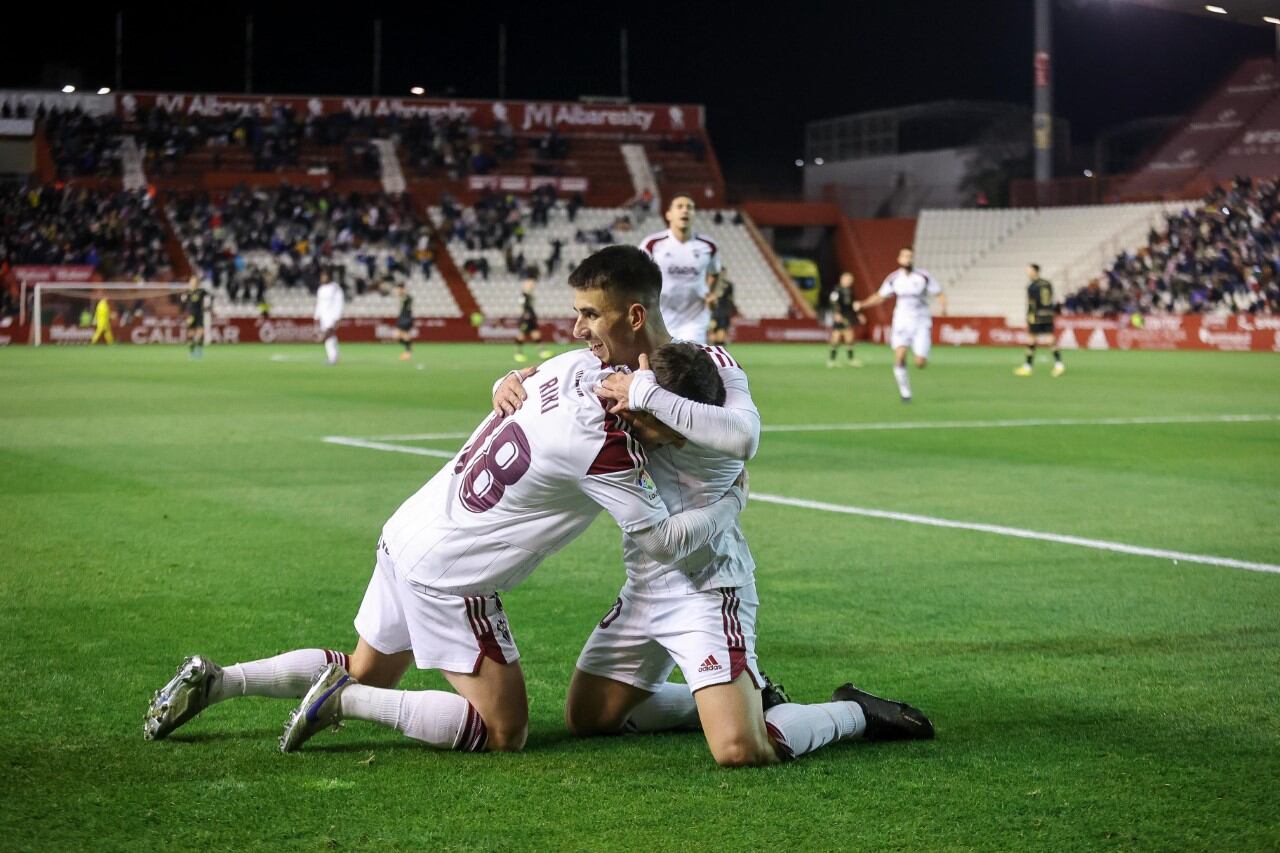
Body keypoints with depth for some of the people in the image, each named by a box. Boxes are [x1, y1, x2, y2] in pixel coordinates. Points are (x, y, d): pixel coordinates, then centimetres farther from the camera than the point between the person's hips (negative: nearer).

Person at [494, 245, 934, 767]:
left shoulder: (709, 365, -17)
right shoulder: (613, 369, 4)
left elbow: (742, 438, -37)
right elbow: (543, 380, 19)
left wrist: (648, 394, -33)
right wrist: (512, 385, -5)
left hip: (706, 586, -9)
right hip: (643, 586, 9)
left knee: (739, 751, -22)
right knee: (585, 719, 18)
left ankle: (854, 714, 7)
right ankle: (744, 699, 26)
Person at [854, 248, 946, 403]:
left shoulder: (923, 277, -6)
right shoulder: (894, 278, 1)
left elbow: (941, 295, -1)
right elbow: (880, 297, 12)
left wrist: (942, 307, -22)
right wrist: (862, 304, -2)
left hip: (921, 323, -1)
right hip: (902, 322, 1)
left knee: (920, 364, -9)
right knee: (900, 356, -20)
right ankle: (905, 391, -3)